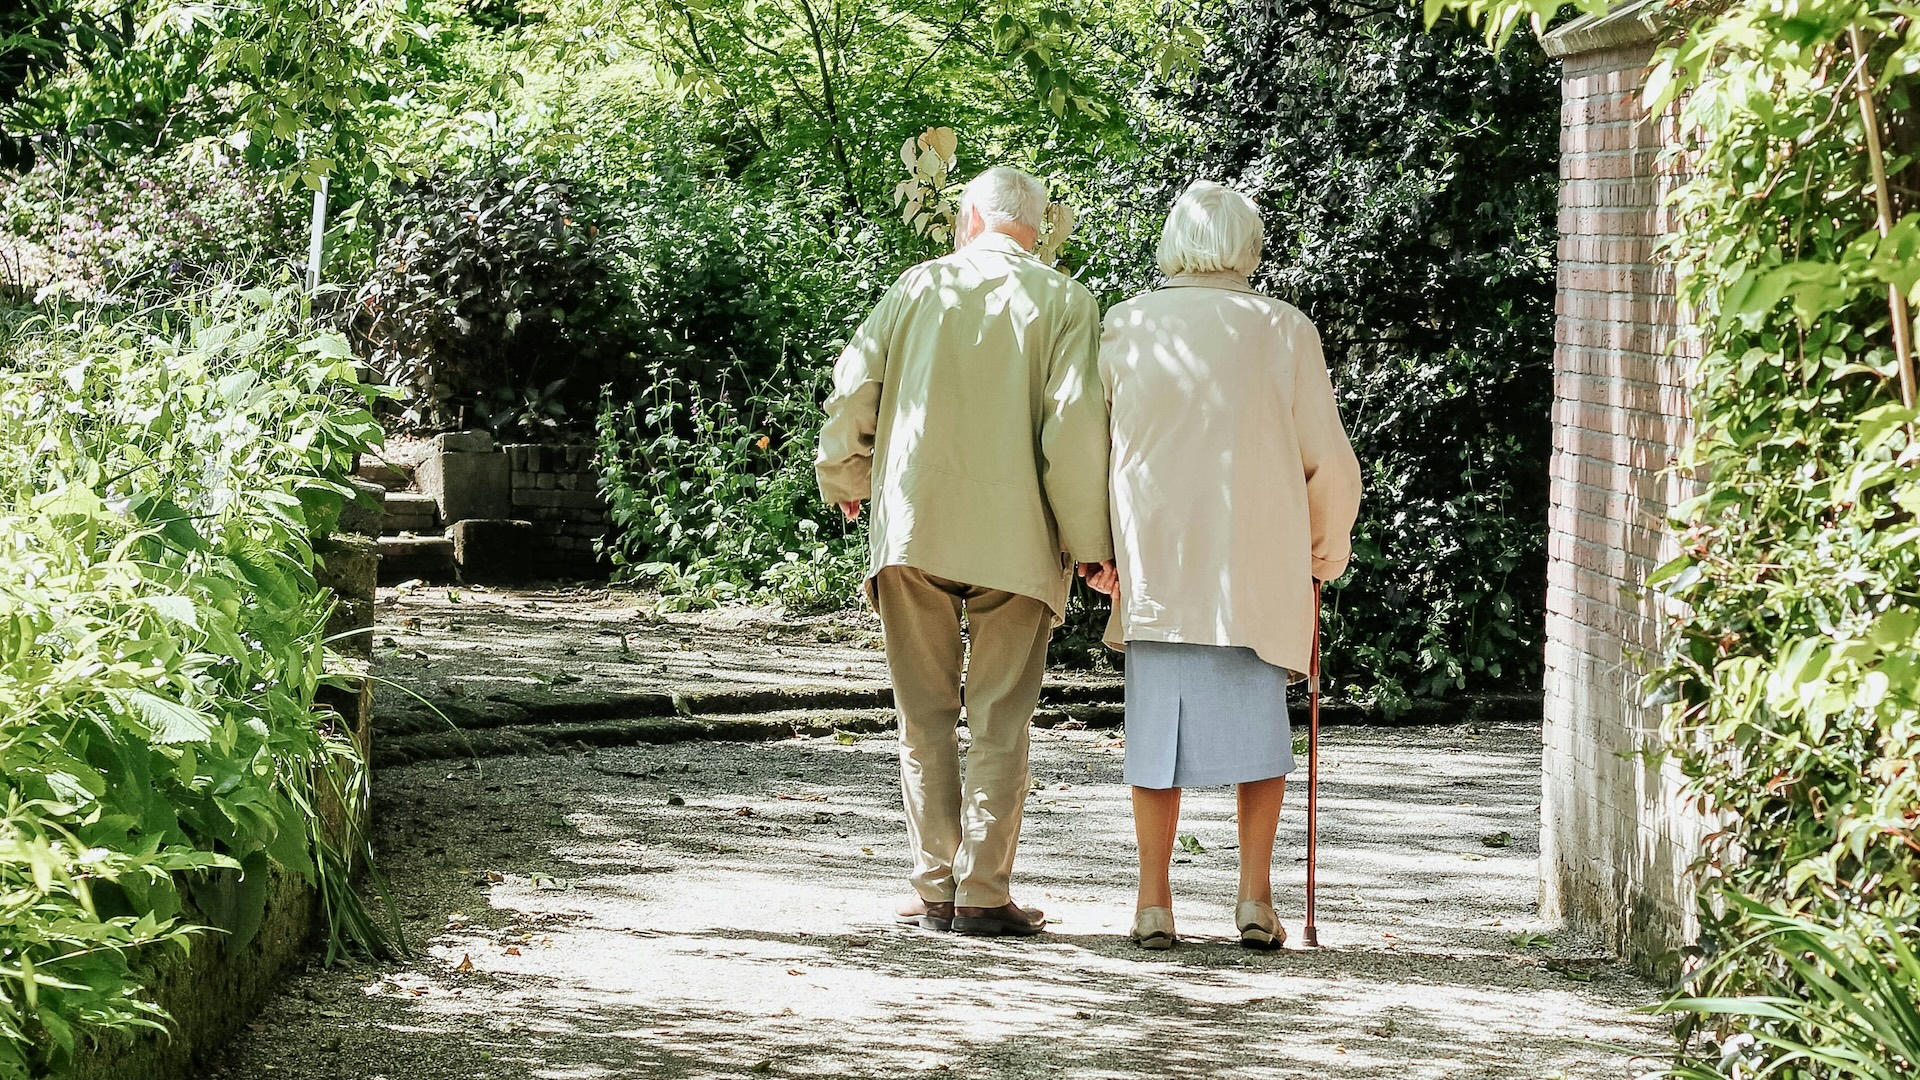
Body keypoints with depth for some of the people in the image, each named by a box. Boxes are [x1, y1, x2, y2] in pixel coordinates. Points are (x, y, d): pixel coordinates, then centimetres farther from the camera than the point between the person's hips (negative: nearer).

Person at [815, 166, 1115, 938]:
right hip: (1015, 540, -2)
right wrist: (1090, 541, -4)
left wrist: (845, 481, 21)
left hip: (912, 527, 2)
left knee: (926, 716, 9)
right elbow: (1075, 422, -8)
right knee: (999, 721, 3)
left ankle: (934, 889, 7)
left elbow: (852, 388, 4)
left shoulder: (920, 286, 7)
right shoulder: (1063, 302, 1)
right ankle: (983, 894, -1)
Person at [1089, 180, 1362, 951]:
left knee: (1158, 723, 7)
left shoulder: (1127, 328, 1)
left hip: (1153, 562, 1)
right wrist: (1328, 546, 17)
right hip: (1259, 567, -1)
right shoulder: (1283, 330, -1)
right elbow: (1328, 459, 2)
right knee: (1257, 722, 9)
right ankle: (1255, 895, 2)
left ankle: (1154, 902, 5)